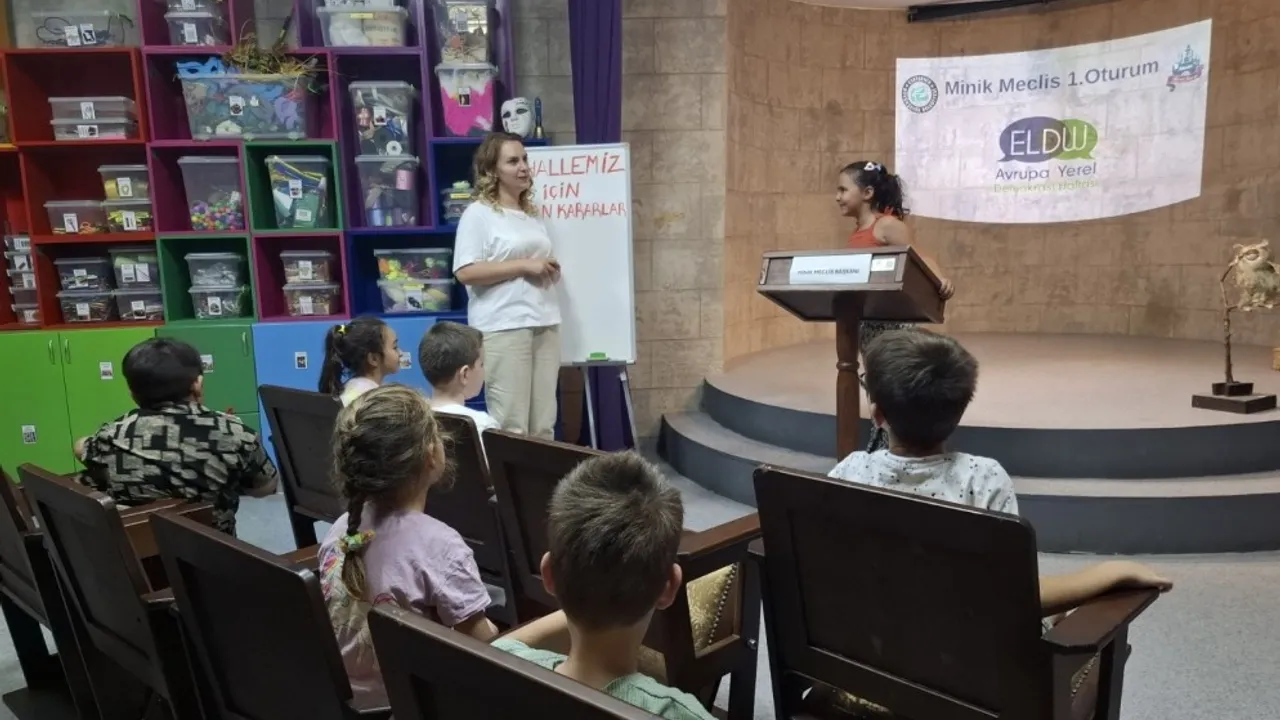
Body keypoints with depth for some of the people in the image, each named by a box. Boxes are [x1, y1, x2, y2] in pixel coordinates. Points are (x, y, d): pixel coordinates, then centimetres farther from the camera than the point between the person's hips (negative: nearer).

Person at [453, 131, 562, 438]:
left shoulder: (532, 214, 19)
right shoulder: (478, 213, -3)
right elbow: (465, 272, -14)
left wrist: (552, 271, 5)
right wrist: (525, 266, -14)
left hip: (545, 324, 7)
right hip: (503, 328, -7)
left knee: (544, 424, 8)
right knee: (511, 426, -6)